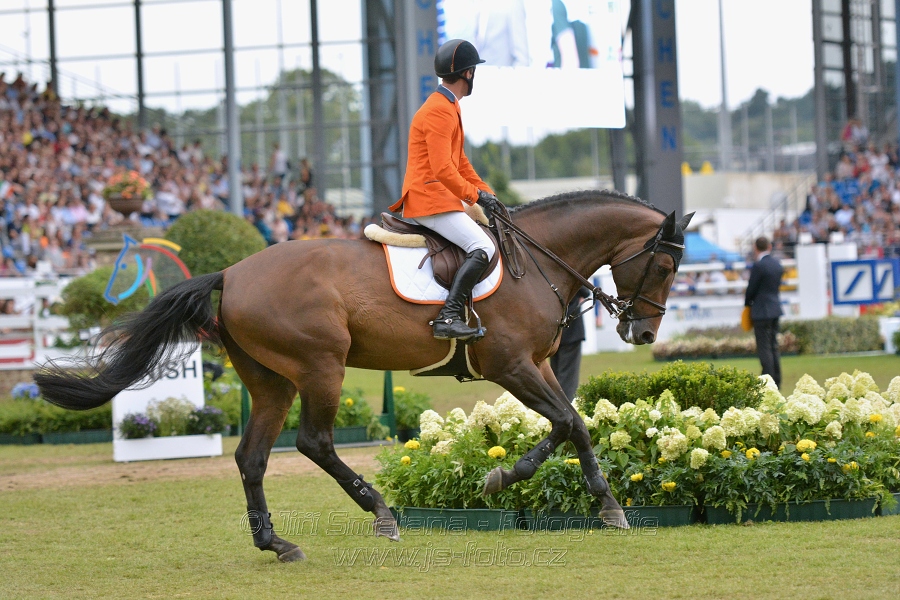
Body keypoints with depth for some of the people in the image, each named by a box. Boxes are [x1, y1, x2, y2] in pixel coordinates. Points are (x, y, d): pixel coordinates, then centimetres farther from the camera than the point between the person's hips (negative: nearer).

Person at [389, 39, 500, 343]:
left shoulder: (450, 107, 19)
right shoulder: (438, 111, -15)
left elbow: (460, 161, 24)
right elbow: (442, 169, -23)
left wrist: (487, 192, 14)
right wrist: (475, 195, -18)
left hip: (440, 198, 11)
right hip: (429, 200, -11)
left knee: (485, 239, 19)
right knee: (483, 248, -21)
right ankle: (449, 318, -29)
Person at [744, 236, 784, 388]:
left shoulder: (759, 265, -17)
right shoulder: (777, 264, 7)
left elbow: (751, 288, -12)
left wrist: (747, 303, 8)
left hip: (762, 311, -8)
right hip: (775, 308, 8)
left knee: (764, 348, -4)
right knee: (774, 346, 14)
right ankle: (776, 381, 15)